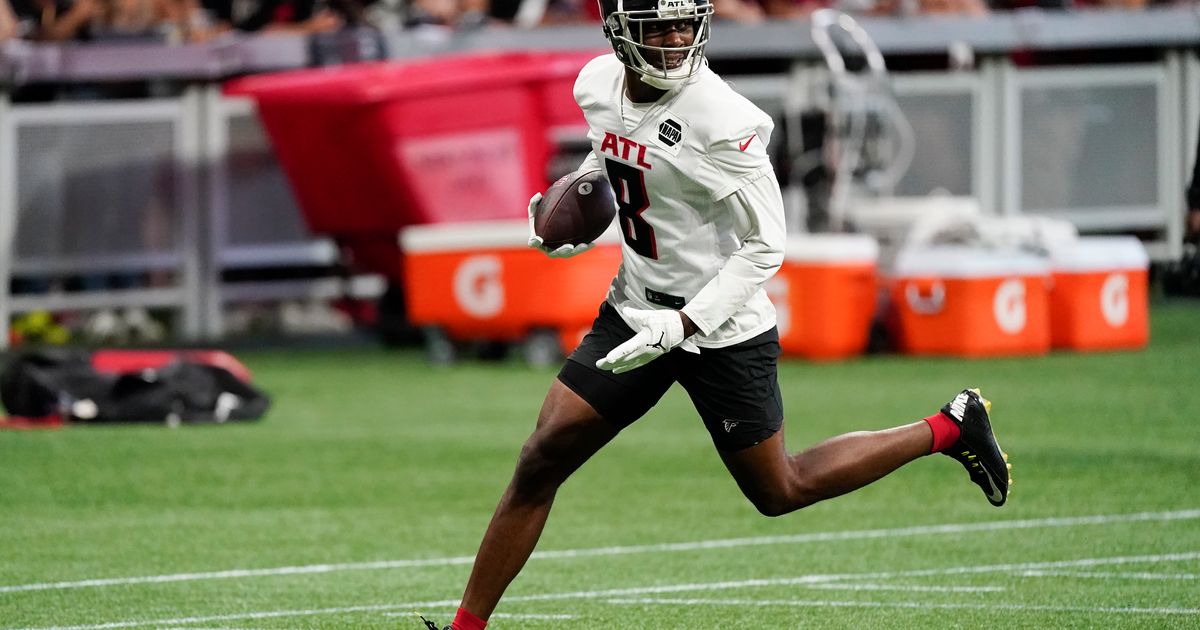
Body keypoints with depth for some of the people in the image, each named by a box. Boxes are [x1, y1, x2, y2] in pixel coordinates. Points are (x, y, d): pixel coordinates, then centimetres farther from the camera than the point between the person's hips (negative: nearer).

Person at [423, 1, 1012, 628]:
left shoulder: (720, 121, -24)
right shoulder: (598, 85, -2)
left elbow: (764, 246, -20)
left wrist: (680, 326, -26)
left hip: (721, 329, -6)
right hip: (635, 310, 6)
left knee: (779, 492, 9)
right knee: (542, 459, -2)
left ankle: (950, 429, 26)